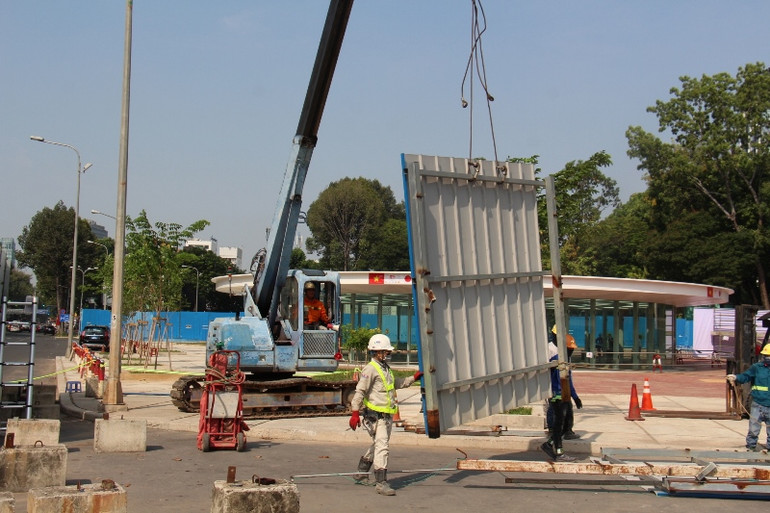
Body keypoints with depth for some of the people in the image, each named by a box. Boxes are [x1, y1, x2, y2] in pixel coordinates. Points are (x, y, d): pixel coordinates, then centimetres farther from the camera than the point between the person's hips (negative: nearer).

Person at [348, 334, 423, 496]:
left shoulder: (385, 368, 17)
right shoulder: (370, 369, -12)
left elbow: (397, 383, 33)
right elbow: (360, 391, -16)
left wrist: (413, 378, 25)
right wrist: (355, 413, -21)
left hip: (387, 415, 10)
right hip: (375, 415, -10)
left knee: (378, 445, 20)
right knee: (382, 447, -16)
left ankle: (361, 473, 37)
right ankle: (381, 483, -17)